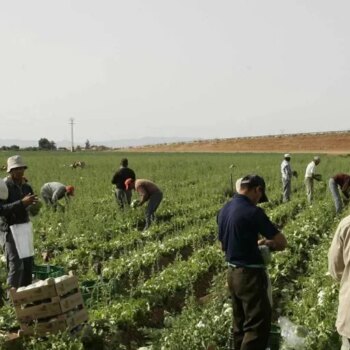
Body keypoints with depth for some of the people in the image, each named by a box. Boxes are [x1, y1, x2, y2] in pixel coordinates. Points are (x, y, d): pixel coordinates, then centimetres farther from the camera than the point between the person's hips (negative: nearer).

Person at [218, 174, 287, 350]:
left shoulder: (223, 210, 6)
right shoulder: (252, 212, -19)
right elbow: (282, 243, -13)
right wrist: (267, 243, 7)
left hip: (232, 273, 8)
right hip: (250, 275, -8)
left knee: (240, 323, 19)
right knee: (258, 325, 0)